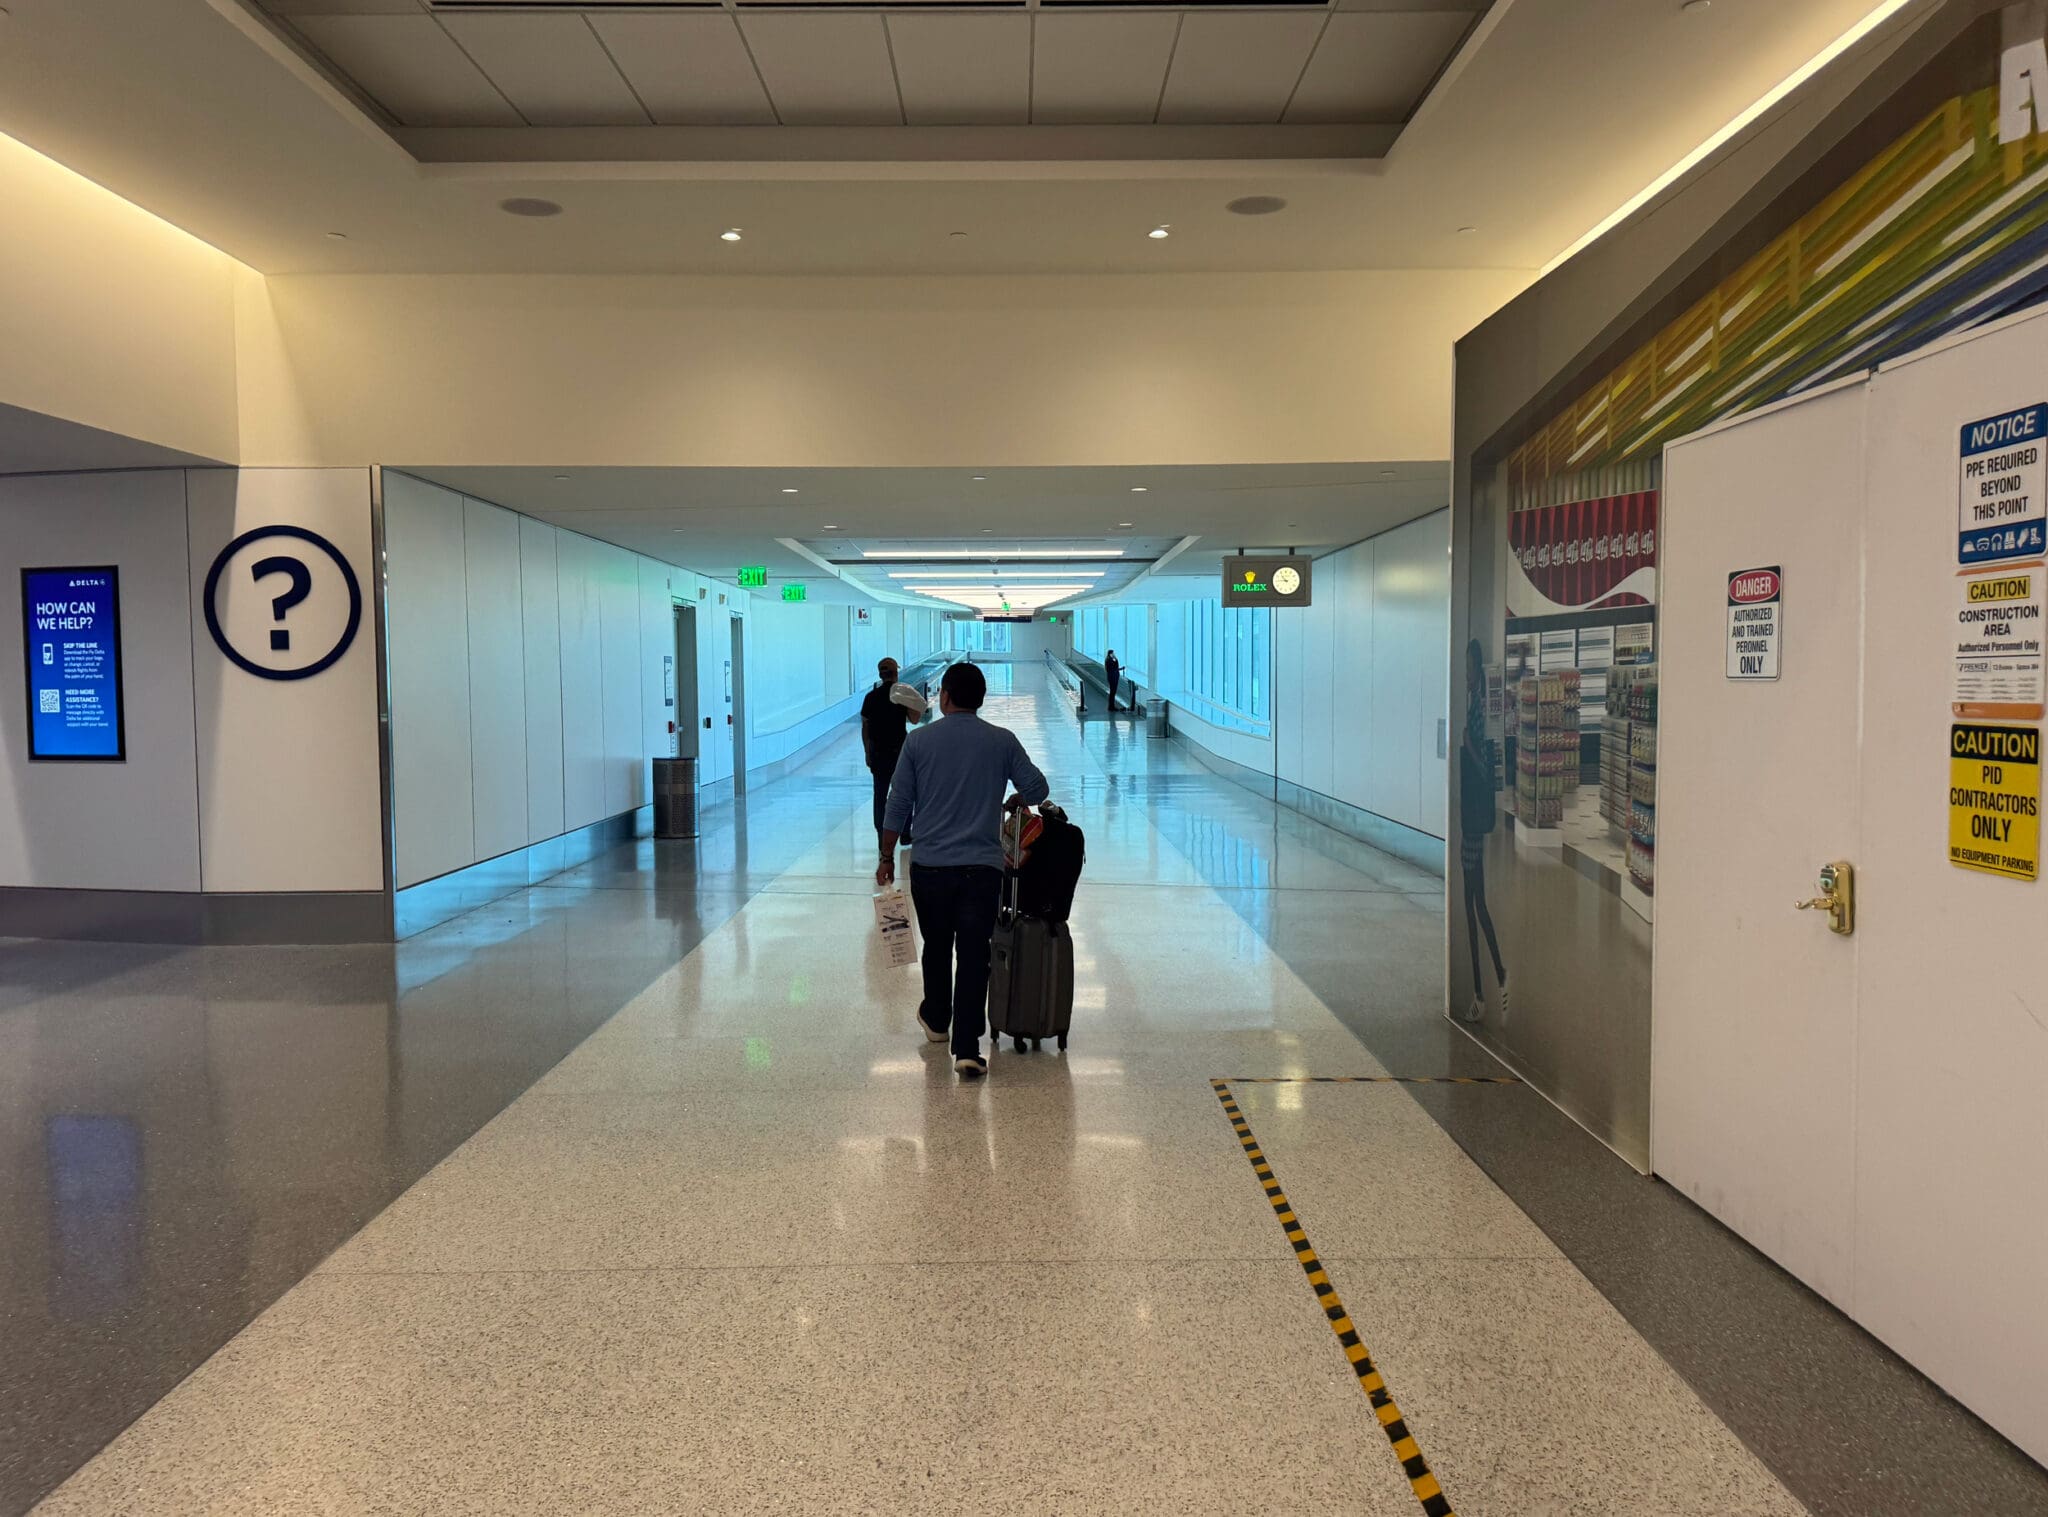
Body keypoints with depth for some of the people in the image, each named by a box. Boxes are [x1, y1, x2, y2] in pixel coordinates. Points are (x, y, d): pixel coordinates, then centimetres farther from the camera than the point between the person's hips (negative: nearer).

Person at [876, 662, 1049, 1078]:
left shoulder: (919, 741, 0)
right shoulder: (1002, 741, 1)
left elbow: (898, 806, 1)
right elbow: (1037, 789, 4)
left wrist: (887, 859, 11)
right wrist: (1010, 802, 25)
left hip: (930, 867, 1)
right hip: (983, 867, -1)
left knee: (937, 947, 20)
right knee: (973, 955, 0)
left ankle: (937, 1020, 40)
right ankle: (967, 1049, -6)